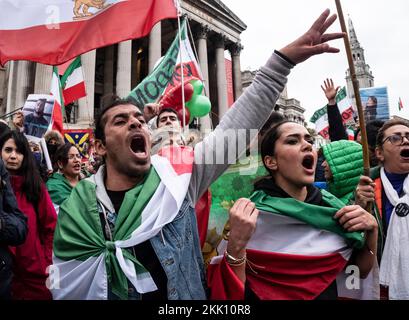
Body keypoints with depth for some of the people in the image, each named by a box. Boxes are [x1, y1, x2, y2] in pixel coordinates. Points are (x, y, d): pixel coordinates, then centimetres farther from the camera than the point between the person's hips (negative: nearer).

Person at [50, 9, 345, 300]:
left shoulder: (175, 174, -15)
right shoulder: (78, 212, -16)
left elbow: (235, 129, -18)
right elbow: (68, 290, -8)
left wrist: (283, 60, -21)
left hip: (190, 294, 2)